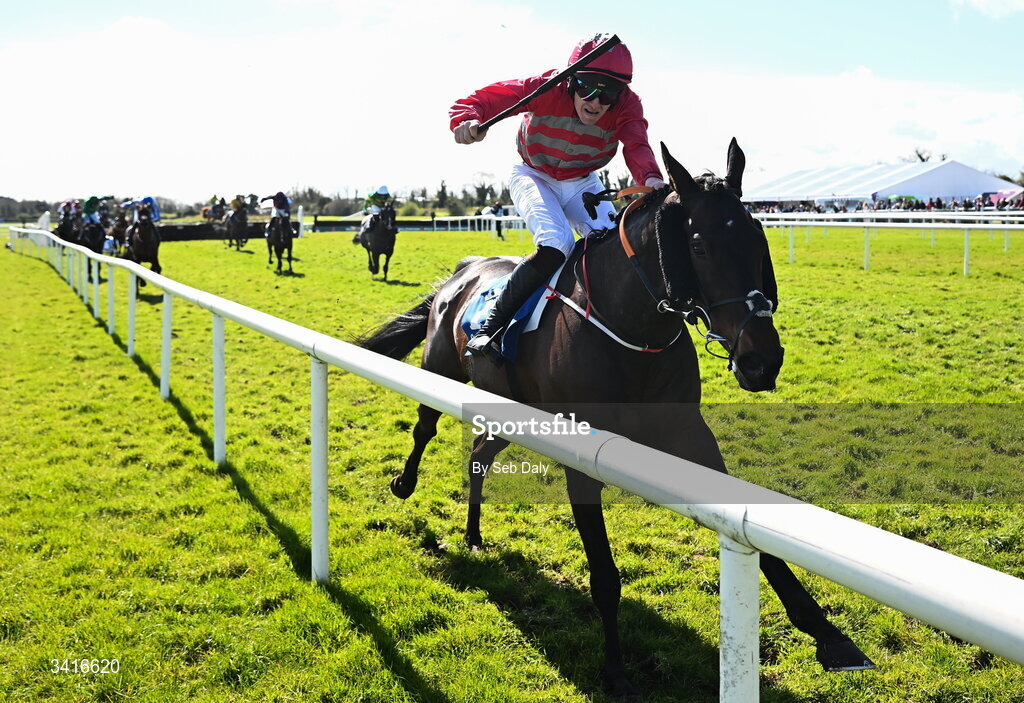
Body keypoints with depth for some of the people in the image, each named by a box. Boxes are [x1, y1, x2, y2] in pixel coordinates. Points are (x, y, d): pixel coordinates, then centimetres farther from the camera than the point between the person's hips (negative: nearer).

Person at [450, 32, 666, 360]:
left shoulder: (627, 106, -21)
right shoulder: (545, 89, -28)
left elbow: (636, 146, -38)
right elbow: (485, 99, -29)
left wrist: (650, 177, -62)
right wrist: (467, 121, -54)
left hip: (583, 183, 4)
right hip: (534, 177, -4)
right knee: (555, 245, -28)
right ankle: (490, 326, -17)